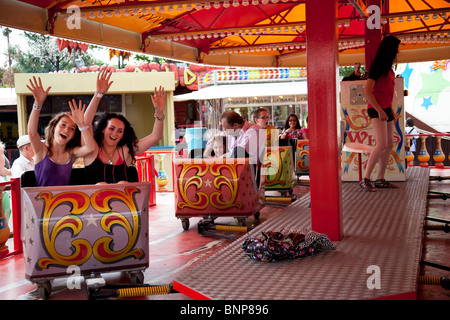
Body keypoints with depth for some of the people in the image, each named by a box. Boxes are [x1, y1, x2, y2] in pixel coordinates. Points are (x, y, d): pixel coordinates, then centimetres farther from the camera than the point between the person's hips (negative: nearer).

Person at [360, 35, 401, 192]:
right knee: (382, 144, -18)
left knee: (389, 145, 7)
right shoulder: (378, 67, -12)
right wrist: (380, 111, -19)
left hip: (386, 110, 10)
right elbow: (367, 91, -19)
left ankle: (380, 179, 12)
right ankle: (365, 180, -15)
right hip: (376, 110, -9)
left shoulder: (388, 68, 16)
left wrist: (391, 109, 16)